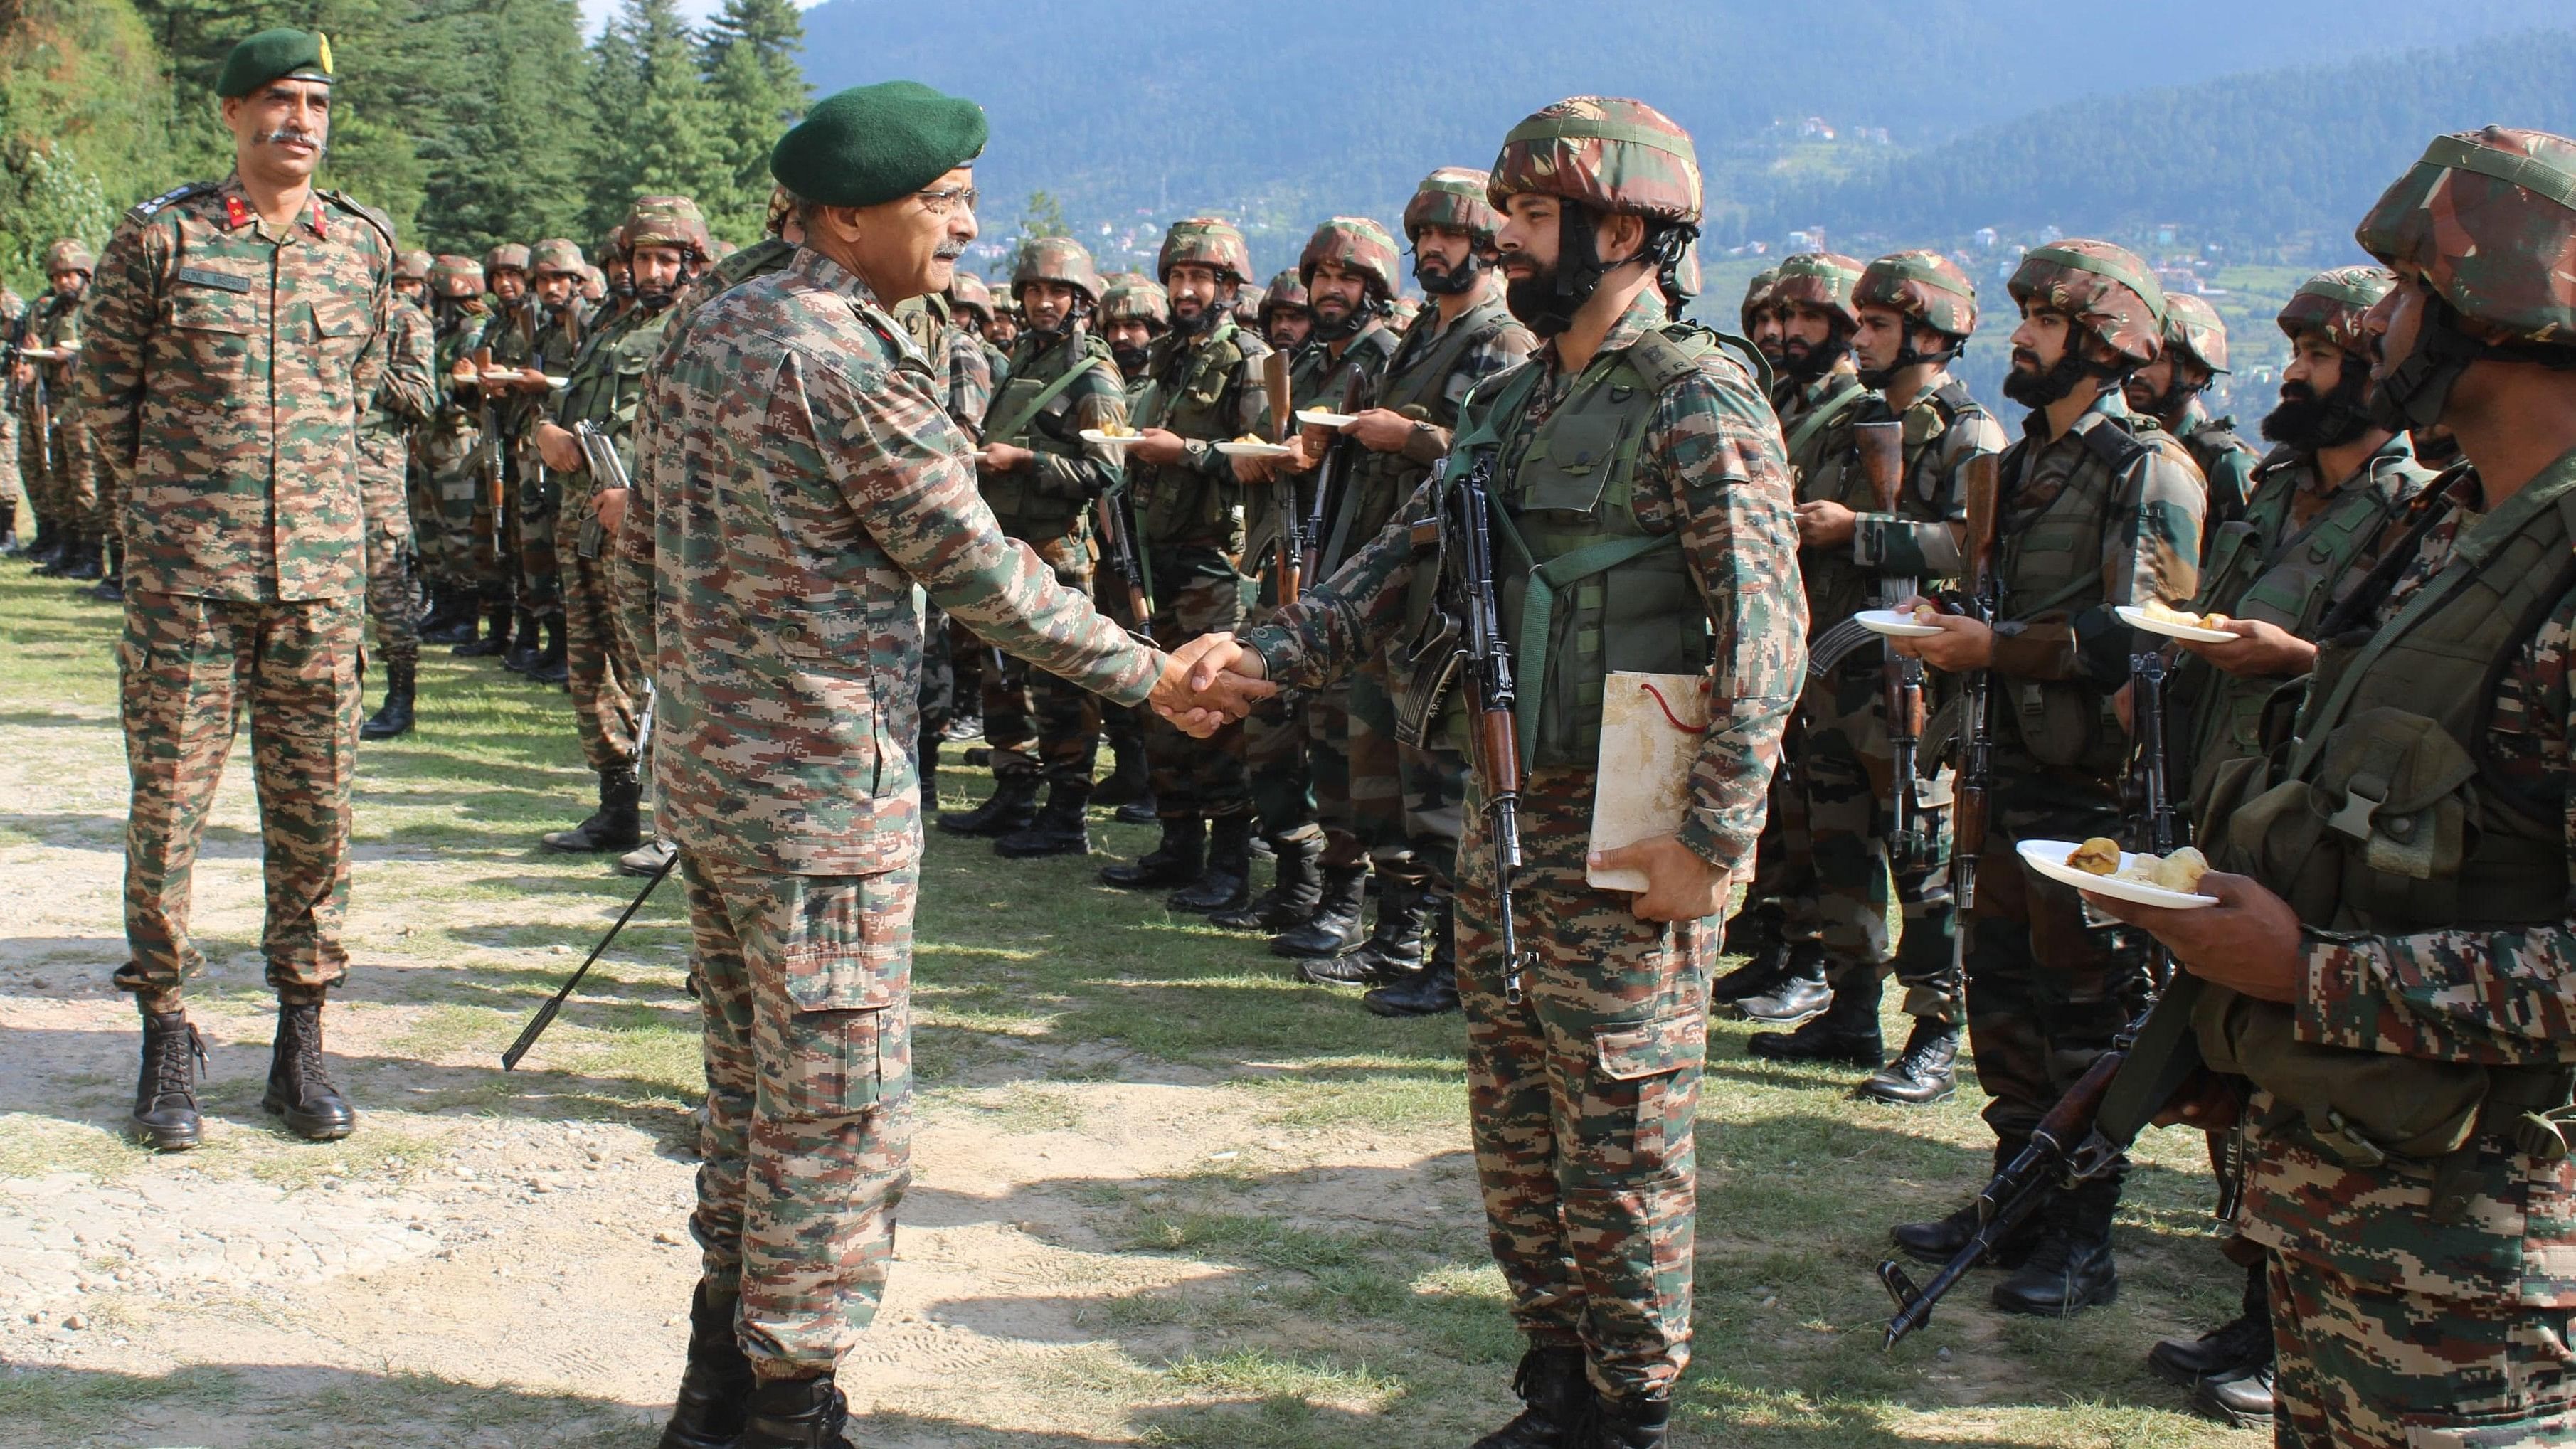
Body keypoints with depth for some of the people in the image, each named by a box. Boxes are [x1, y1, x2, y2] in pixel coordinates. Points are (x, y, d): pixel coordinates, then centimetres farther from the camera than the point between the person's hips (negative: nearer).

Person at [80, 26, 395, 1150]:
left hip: (321, 571, 2)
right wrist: (168, 496, 12)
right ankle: (167, 1038, 15)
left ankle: (300, 1044, 16)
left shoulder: (364, 245, 6)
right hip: (184, 572, -2)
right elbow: (106, 387, 7)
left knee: (313, 811, 6)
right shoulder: (158, 237, -2)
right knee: (168, 804, 2)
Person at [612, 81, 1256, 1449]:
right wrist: (1153, 676, -5)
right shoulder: (850, 362, -18)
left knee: (750, 1094, 19)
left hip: (707, 766, 9)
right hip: (824, 787, -9)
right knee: (838, 1121, 1)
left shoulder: (712, 330, 9)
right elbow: (980, 572, -14)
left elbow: (643, 553, 14)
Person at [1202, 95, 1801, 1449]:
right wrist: (1262, 653, 1)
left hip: (1625, 843, -8)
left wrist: (1713, 840, -21)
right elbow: (1405, 565, 15)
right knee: (1514, 1128, 15)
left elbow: (1763, 637, -18)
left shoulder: (1698, 401, -13)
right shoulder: (1511, 401, 12)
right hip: (1502, 823, 8)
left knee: (1622, 1142, 2)